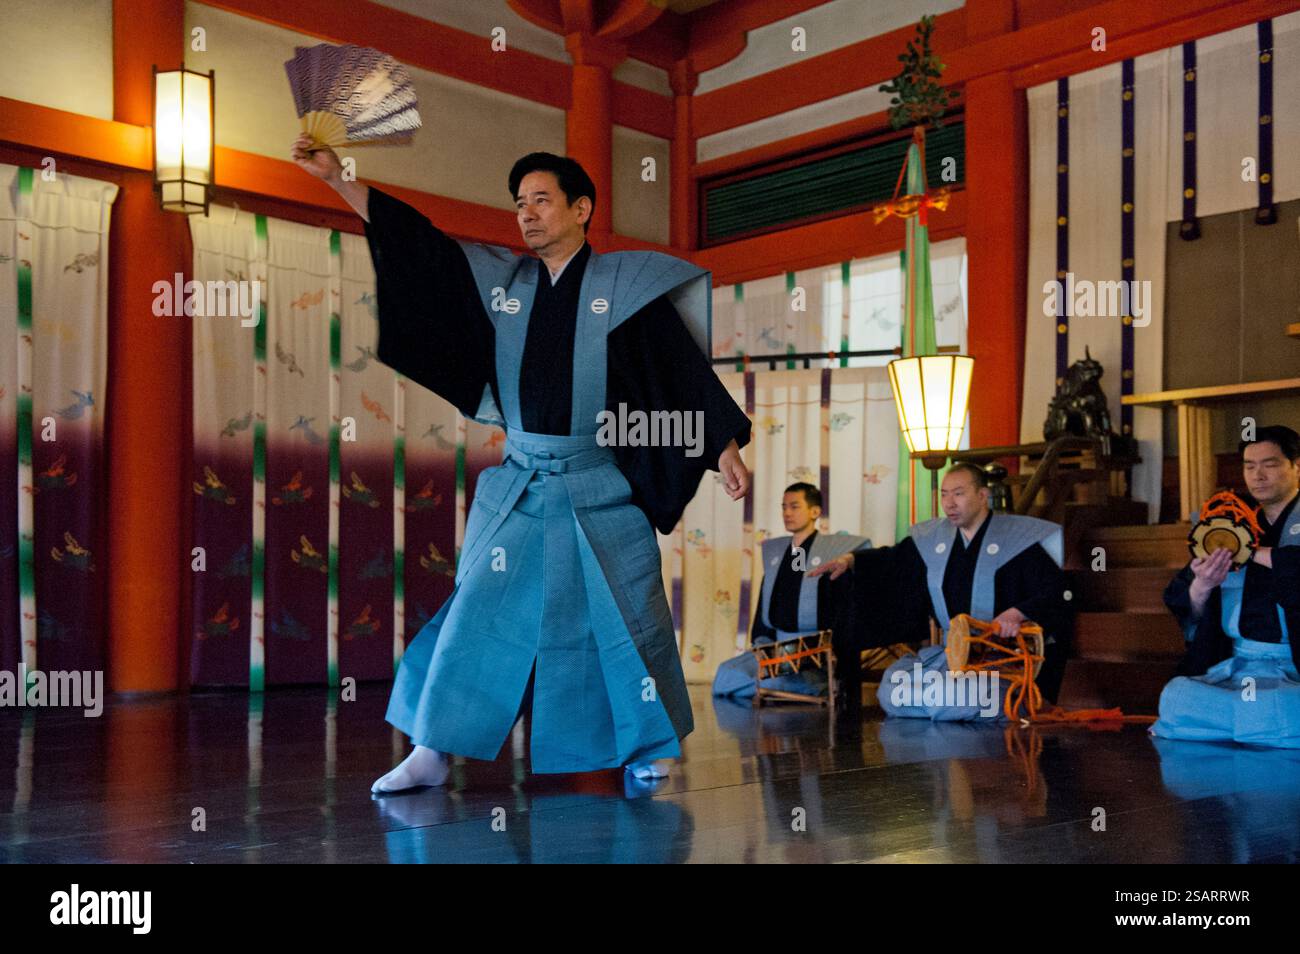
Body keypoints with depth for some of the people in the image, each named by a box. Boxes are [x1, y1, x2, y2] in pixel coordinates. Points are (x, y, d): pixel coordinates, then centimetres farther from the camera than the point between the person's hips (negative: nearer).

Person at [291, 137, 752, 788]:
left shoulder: (625, 285, -4)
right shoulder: (498, 280, 7)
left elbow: (684, 368, -4)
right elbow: (418, 242, 8)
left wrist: (724, 445, -10)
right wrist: (336, 177, 4)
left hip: (600, 488, -3)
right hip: (517, 484, 3)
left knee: (623, 615, 5)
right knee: (479, 607, 3)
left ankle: (650, 748, 24)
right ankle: (432, 750, 11)